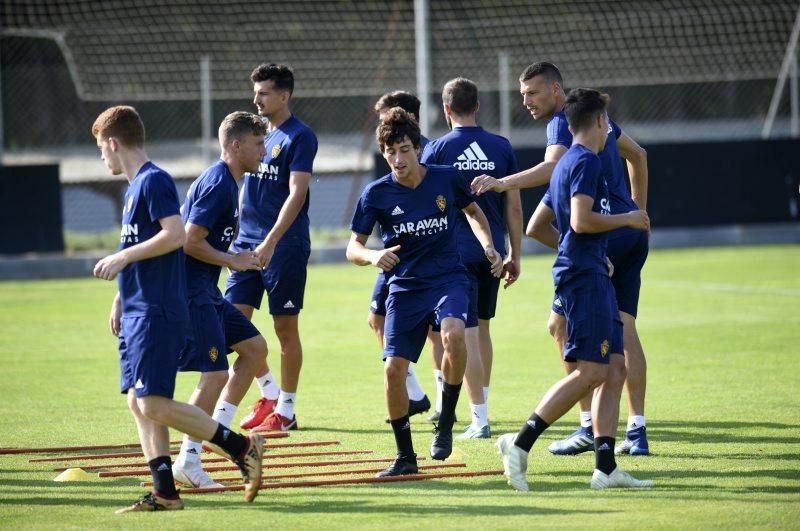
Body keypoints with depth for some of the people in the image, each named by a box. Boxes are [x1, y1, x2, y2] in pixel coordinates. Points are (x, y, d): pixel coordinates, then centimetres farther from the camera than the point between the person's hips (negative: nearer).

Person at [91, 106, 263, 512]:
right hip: (137, 311, 10)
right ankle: (164, 493, 5)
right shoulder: (134, 186, 18)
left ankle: (243, 447, -7)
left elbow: (175, 235, -22)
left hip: (157, 312, -10)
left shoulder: (154, 181, -11)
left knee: (153, 404, -14)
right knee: (138, 401, 5)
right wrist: (121, 298, 23)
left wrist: (121, 258, -19)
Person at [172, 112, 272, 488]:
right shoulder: (219, 184, -17)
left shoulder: (224, 181, 15)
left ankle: (219, 428, 14)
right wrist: (232, 261, -13)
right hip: (191, 291, -11)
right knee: (215, 374, -11)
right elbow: (190, 242, -22)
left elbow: (182, 226, 23)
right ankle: (188, 460, -7)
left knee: (254, 347, 14)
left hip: (205, 291, 11)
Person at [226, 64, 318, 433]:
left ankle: (285, 410, 8)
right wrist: (237, 235, 16)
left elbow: (296, 194, -18)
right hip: (248, 242, 7)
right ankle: (269, 394, 16)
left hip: (285, 246, -7)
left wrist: (270, 242, -26)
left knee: (285, 327, 0)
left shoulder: (299, 137, -9)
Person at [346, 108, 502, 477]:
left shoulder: (447, 180, -4)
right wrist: (373, 256, -23)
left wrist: (488, 246, 1)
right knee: (393, 369, -8)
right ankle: (405, 456, 10)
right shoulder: (376, 194, -5)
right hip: (404, 288, 1)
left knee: (453, 333, -33)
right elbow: (353, 247, -1)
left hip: (448, 279, -1)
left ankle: (445, 423, -13)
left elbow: (473, 212, 17)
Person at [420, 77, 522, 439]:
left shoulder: (437, 150, -4)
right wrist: (514, 256, 14)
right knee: (481, 327, 19)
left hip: (456, 251, -4)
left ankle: (480, 419, -8)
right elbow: (514, 207, 5)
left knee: (468, 333, -5)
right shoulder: (501, 148, 4)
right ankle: (482, 405, 26)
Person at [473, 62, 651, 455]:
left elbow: (553, 167, -30)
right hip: (632, 235, 9)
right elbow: (637, 155, 33)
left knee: (561, 324, -3)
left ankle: (590, 425, -6)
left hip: (604, 237, -9)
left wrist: (503, 183, -40)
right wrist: (638, 214, 36)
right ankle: (637, 430, 3)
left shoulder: (563, 124, -9)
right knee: (624, 329, 7)